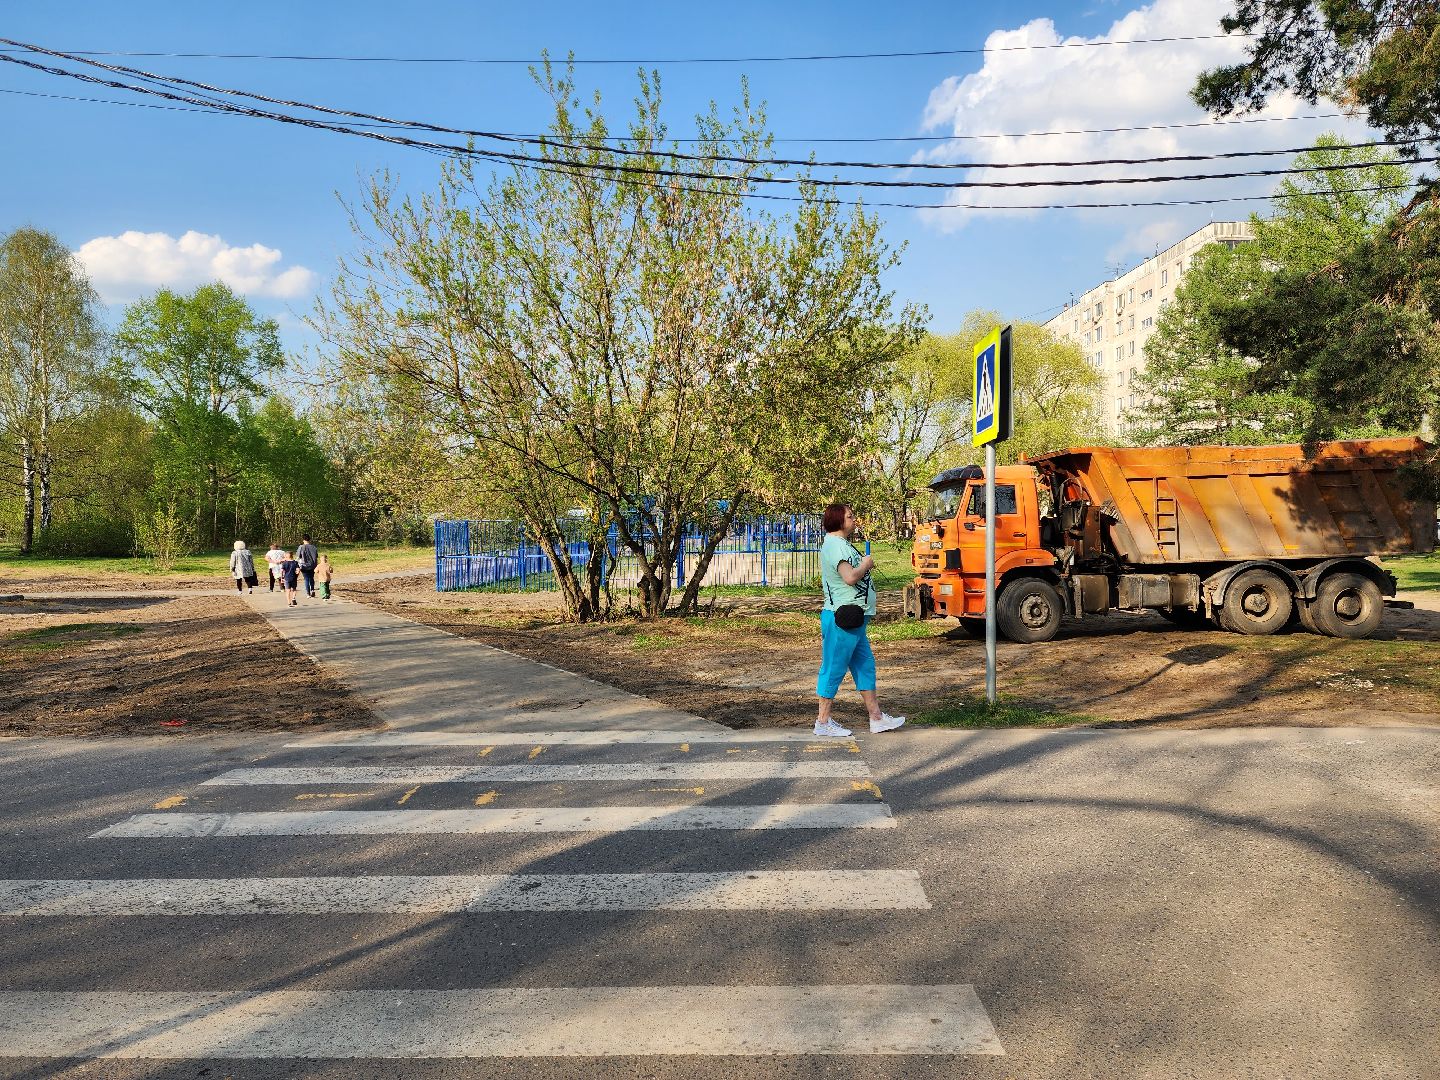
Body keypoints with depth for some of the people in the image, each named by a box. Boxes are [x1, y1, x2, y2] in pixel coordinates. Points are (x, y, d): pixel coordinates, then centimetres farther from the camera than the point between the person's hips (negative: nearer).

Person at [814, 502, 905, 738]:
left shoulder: (839, 543, 17)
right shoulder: (836, 545, -17)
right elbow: (850, 577, -28)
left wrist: (863, 566, 12)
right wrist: (865, 564, -11)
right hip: (842, 618, -11)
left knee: (865, 665, 14)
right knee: (834, 668, -3)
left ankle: (876, 717, 22)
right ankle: (823, 721, 6)